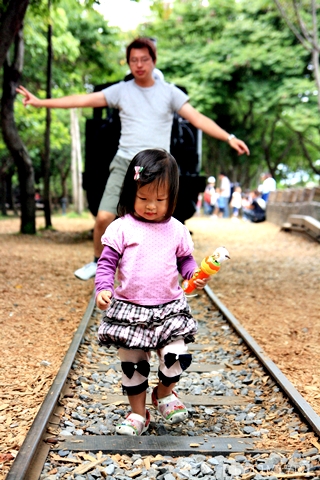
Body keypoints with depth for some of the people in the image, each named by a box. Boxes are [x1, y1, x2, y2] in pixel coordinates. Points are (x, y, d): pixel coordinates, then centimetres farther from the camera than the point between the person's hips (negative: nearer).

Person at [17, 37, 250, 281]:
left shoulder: (169, 92, 4)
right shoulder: (121, 90, 6)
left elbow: (197, 118, -3)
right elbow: (83, 100, 1)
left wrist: (229, 137, -15)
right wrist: (40, 102, -6)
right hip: (125, 163, 1)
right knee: (104, 217, -9)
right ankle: (98, 262, 16)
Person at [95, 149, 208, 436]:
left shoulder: (176, 230, 3)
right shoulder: (122, 228, -5)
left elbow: (185, 260, 12)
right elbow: (107, 262, -5)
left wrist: (195, 275, -8)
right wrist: (103, 289, -20)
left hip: (169, 309, 1)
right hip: (129, 310, -1)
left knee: (178, 356, -10)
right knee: (132, 365, 7)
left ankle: (164, 393, 22)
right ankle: (138, 414, 28)